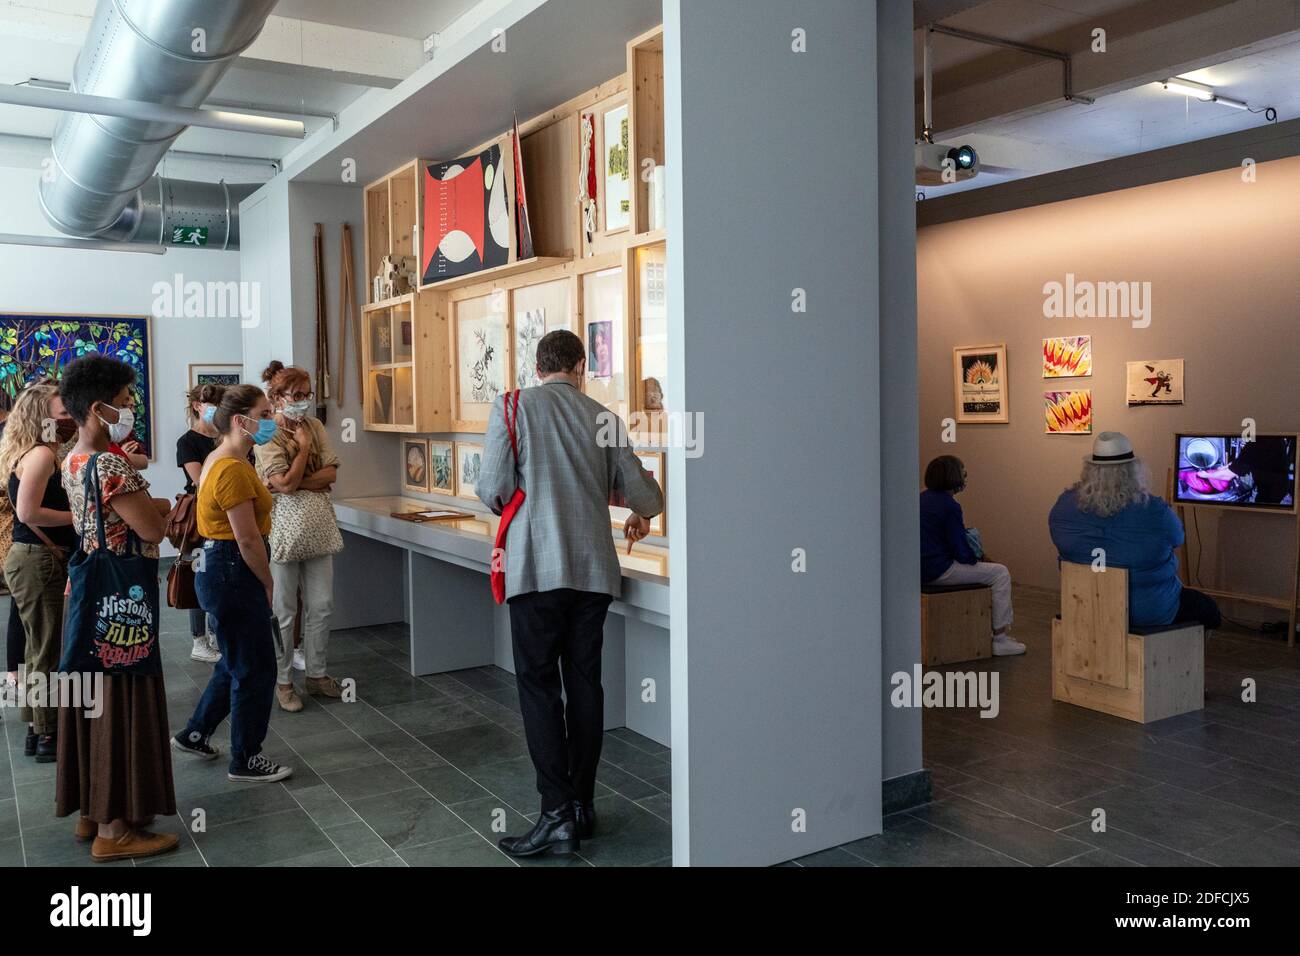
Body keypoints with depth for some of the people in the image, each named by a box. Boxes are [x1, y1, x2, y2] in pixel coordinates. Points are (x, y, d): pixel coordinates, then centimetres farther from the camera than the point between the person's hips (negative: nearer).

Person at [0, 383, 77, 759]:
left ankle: (37, 730, 28)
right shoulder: (41, 454, -16)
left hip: (33, 559, 10)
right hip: (40, 561, -10)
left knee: (40, 650, 18)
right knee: (48, 653, 0)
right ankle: (48, 737, 10)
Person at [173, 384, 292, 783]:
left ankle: (194, 735, 38)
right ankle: (246, 760, 16)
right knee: (256, 669, 2)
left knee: (236, 662, 23)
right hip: (233, 574, -10)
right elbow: (248, 539, -22)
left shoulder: (224, 459, 12)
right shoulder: (232, 469, -21)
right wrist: (268, 584, -9)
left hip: (221, 569, 10)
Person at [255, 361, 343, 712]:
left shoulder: (315, 426, 8)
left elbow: (331, 473, -1)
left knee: (321, 605, 9)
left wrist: (298, 483, -14)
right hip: (282, 526, -5)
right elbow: (285, 482, -18)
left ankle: (316, 674, 22)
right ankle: (282, 681, 16)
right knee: (283, 611, 4)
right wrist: (303, 444, -9)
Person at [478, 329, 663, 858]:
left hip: (537, 569, -3)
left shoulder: (513, 407, -1)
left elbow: (493, 491, -5)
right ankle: (583, 805, 20)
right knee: (584, 682, 11)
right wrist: (639, 515, 32)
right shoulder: (604, 418, 7)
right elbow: (642, 493, 9)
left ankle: (558, 814, 1)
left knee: (539, 686, 2)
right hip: (594, 570, 3)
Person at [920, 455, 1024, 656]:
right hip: (939, 570, -10)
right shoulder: (948, 505, -18)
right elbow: (962, 552, -17)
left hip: (924, 568, 10)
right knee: (1001, 573, -2)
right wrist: (977, 557, 5)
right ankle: (1000, 638, 1)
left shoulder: (924, 498, 12)